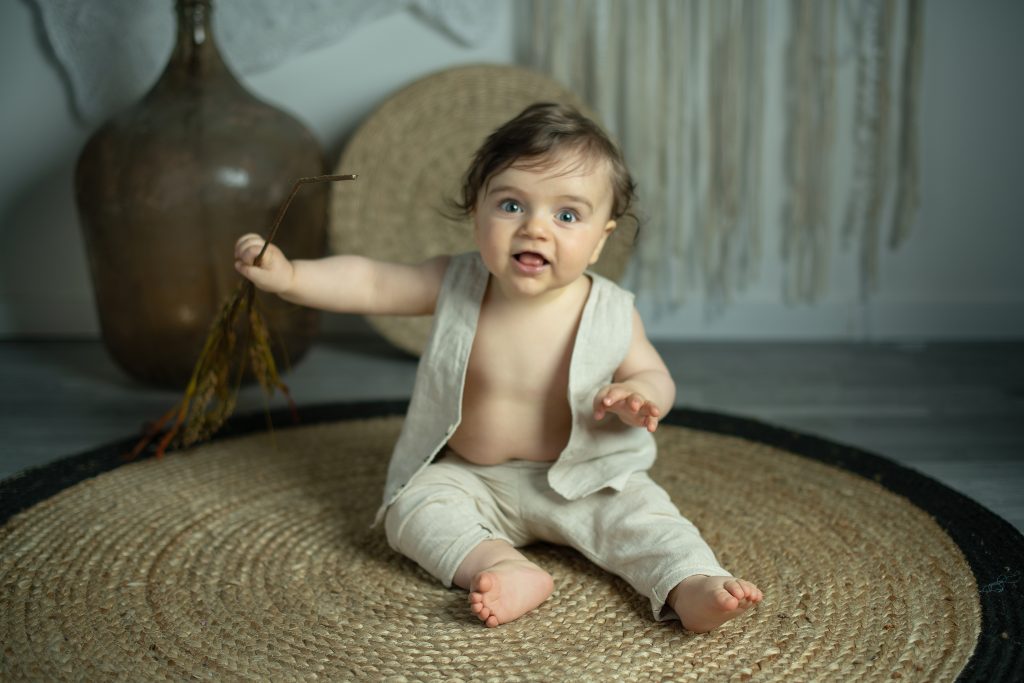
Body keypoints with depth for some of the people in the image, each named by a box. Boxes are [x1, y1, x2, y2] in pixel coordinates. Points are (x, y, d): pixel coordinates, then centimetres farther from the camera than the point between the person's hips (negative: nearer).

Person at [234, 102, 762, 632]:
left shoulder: (611, 314, -15)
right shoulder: (454, 286, -13)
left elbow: (654, 376, -3)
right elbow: (370, 284, -8)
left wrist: (642, 397, -27)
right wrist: (287, 275, -20)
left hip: (578, 484, -1)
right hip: (467, 479, 2)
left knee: (638, 509, -23)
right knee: (414, 506, -23)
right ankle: (503, 567, -38)